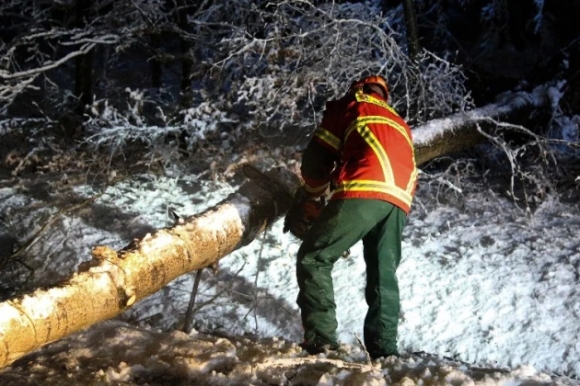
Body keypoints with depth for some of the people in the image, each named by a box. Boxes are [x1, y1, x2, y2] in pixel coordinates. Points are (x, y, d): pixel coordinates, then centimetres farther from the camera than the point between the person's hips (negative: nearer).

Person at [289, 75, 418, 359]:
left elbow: (317, 157, 17)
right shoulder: (400, 125, 38)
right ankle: (385, 350, 5)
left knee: (314, 259, 2)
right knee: (384, 275, 14)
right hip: (399, 200, 5)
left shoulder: (350, 106, 23)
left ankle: (320, 338, -10)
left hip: (364, 191, -5)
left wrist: (312, 192, 35)